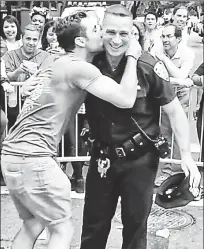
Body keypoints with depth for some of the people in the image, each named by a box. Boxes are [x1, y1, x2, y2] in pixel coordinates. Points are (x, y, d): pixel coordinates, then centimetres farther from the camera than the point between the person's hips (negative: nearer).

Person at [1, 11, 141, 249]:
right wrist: (132, 56, -8)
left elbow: (25, 88, 33)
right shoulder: (80, 68, -13)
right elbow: (125, 99, -21)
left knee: (33, 224, 21)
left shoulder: (56, 63, 16)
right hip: (32, 157, -9)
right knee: (62, 230, 2)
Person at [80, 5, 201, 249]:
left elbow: (174, 111, -8)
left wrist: (186, 156, -11)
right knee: (93, 225, 15)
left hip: (140, 158, -3)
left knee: (135, 225, 13)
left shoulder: (148, 66, -16)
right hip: (102, 156, 3)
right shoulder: (91, 64, -6)